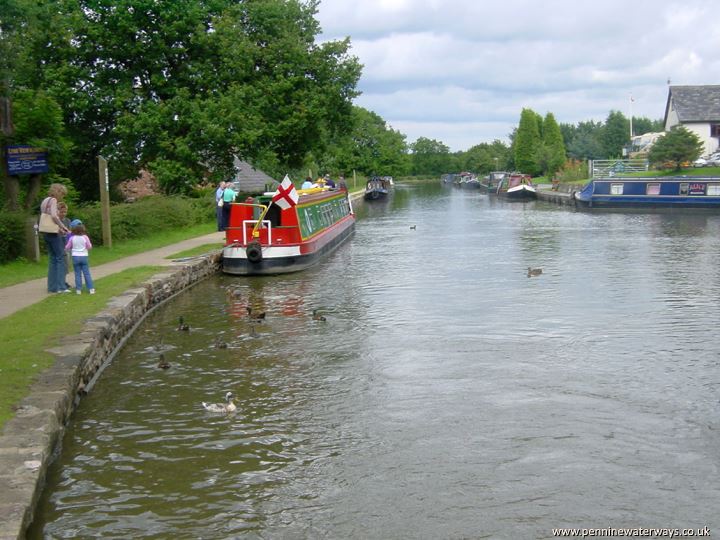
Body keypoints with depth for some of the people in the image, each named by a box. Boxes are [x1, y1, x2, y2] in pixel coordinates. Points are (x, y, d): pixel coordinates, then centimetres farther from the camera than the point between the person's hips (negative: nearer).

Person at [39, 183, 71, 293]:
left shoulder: (44, 201, 18)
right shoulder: (53, 200, -8)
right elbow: (53, 216, -22)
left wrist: (59, 228, 16)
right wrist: (63, 226, -12)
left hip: (46, 233, 9)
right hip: (53, 233, -9)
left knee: (53, 259, 12)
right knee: (60, 258, -4)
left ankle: (52, 287, 12)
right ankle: (61, 286, -7)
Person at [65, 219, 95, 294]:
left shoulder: (72, 238, -6)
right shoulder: (85, 237, -5)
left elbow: (67, 247, 3)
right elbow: (89, 247, -1)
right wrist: (87, 245, 20)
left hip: (75, 257, 0)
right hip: (84, 256, 0)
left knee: (78, 274, 6)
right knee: (87, 273, 3)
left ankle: (78, 290, 5)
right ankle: (91, 289, 0)